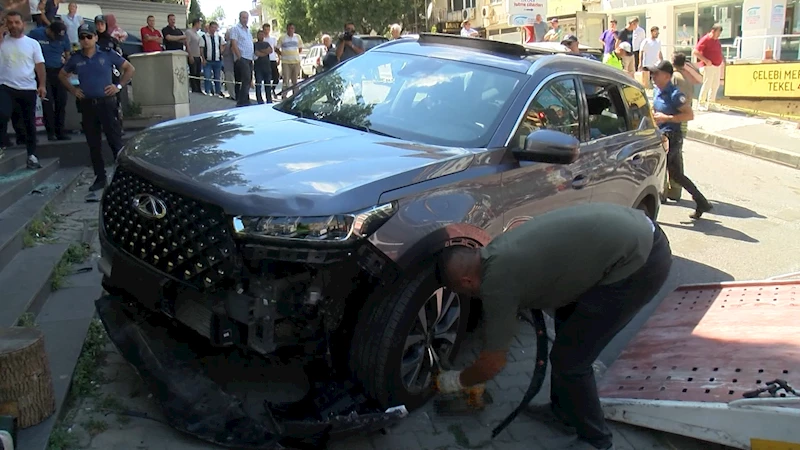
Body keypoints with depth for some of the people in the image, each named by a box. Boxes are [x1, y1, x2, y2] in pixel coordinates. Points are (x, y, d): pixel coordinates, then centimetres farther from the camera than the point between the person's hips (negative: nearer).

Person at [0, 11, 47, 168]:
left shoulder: (32, 43, 5)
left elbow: (40, 65, 4)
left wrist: (42, 85, -6)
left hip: (28, 89, 1)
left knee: (30, 123, 8)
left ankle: (32, 155, 17)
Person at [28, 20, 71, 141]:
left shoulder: (63, 36, 2)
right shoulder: (36, 34, -7)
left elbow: (68, 53, 13)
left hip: (59, 71, 3)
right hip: (44, 72, -3)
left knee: (61, 102, 3)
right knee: (47, 102, -5)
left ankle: (60, 131, 12)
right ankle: (50, 132, 1)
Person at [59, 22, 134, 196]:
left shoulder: (108, 54, -3)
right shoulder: (76, 58, 6)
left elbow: (130, 69, 3)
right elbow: (62, 75, 22)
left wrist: (119, 86, -5)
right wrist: (73, 89, 8)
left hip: (107, 103, -3)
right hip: (87, 105, 4)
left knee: (115, 141, -5)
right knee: (93, 144, 8)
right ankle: (100, 178, 17)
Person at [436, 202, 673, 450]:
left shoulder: (496, 282, -12)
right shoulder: (498, 251, 13)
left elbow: (492, 363, -1)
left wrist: (456, 381, 20)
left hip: (640, 260, -10)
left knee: (569, 359, 3)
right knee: (567, 322, 23)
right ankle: (563, 409, 39)